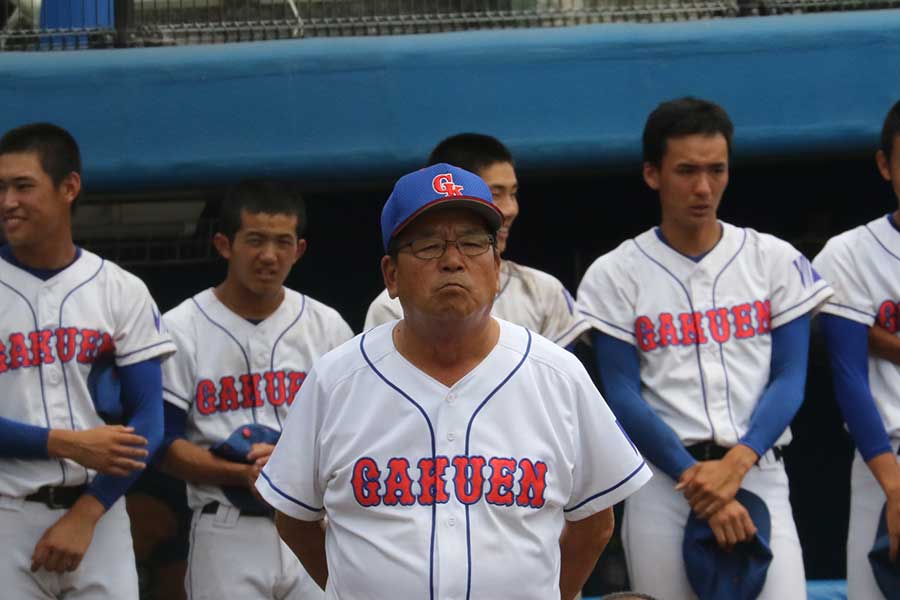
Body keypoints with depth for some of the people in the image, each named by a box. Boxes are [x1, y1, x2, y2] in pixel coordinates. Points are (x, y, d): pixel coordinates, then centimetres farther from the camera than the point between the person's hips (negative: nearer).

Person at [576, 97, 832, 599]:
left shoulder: (776, 260, 7)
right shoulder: (616, 275, 3)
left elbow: (789, 379, 3)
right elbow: (623, 394, -1)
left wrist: (736, 464, -13)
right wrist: (697, 482, -11)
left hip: (758, 472, 1)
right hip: (662, 477, -1)